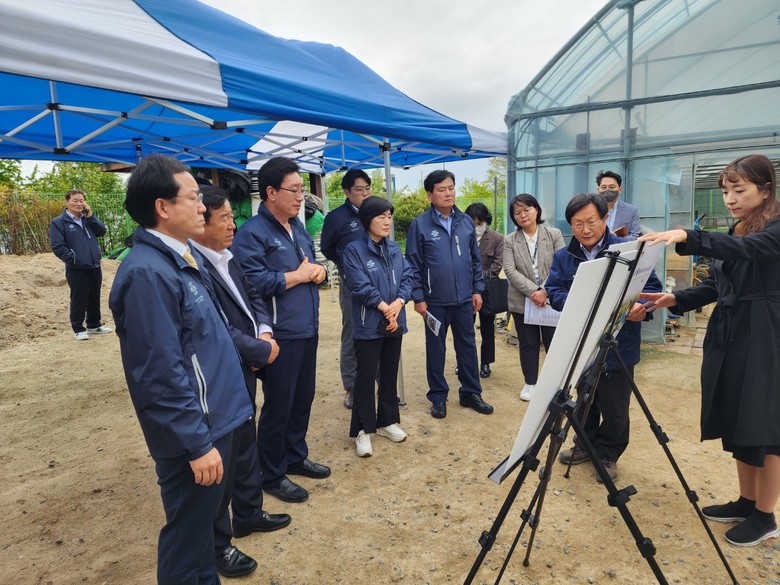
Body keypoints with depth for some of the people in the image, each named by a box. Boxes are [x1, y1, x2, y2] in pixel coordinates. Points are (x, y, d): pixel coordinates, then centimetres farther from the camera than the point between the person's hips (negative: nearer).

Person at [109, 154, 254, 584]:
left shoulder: (179, 258, 8)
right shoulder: (147, 272, -23)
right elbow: (162, 371, -24)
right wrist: (198, 442, -19)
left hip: (212, 418, 10)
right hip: (193, 432, -9)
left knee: (203, 521, 25)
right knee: (188, 532, 9)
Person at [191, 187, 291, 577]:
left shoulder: (226, 258, 5)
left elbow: (252, 297, 13)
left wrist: (265, 332, -6)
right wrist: (263, 351, -16)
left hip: (243, 373, 9)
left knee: (246, 446, 23)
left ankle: (248, 514, 44)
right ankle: (216, 543, 27)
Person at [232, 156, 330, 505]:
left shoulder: (298, 227, 13)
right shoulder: (252, 233, -14)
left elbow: (314, 269, 20)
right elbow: (254, 282, -26)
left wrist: (318, 272, -4)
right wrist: (297, 275, -15)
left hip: (308, 330, 8)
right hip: (281, 335, -8)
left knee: (303, 398, 18)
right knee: (278, 406, 4)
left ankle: (296, 456, 37)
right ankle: (272, 476, 21)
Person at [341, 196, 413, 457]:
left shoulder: (394, 248, 9)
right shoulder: (354, 250, -9)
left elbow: (407, 277, 2)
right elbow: (361, 287, -17)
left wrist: (398, 303, -15)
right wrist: (385, 308, -15)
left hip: (395, 322, 6)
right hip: (369, 325, -6)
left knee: (390, 374, 15)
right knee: (366, 377, 2)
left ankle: (387, 421, 29)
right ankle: (363, 430, 13)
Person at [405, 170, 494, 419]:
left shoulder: (466, 221, 5)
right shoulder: (420, 224, -7)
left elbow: (475, 259, 11)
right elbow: (413, 265, -6)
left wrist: (477, 290, 7)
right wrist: (418, 298, -9)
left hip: (464, 299, 4)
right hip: (435, 301, -3)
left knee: (468, 346, 12)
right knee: (435, 349, 10)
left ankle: (471, 393, 27)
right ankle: (438, 397, 24)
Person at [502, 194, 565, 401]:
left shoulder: (554, 235, 1)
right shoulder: (509, 241, 2)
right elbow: (510, 271, -8)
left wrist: (545, 291, -17)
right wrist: (533, 291, -19)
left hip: (552, 300, -1)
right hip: (522, 301, 1)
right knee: (528, 344, 11)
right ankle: (530, 383, 25)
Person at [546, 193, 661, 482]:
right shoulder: (562, 257, 4)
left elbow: (651, 285, -4)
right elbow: (553, 292, -3)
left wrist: (641, 305, -24)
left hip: (618, 344, -3)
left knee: (614, 407, 7)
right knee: (584, 400, 19)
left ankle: (608, 454, 27)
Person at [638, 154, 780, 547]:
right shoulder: (733, 235, 13)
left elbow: (745, 249, -31)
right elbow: (715, 286, 11)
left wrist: (687, 237, -45)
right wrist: (677, 299, -5)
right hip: (728, 338, 8)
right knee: (737, 424, 15)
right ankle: (746, 501, 30)